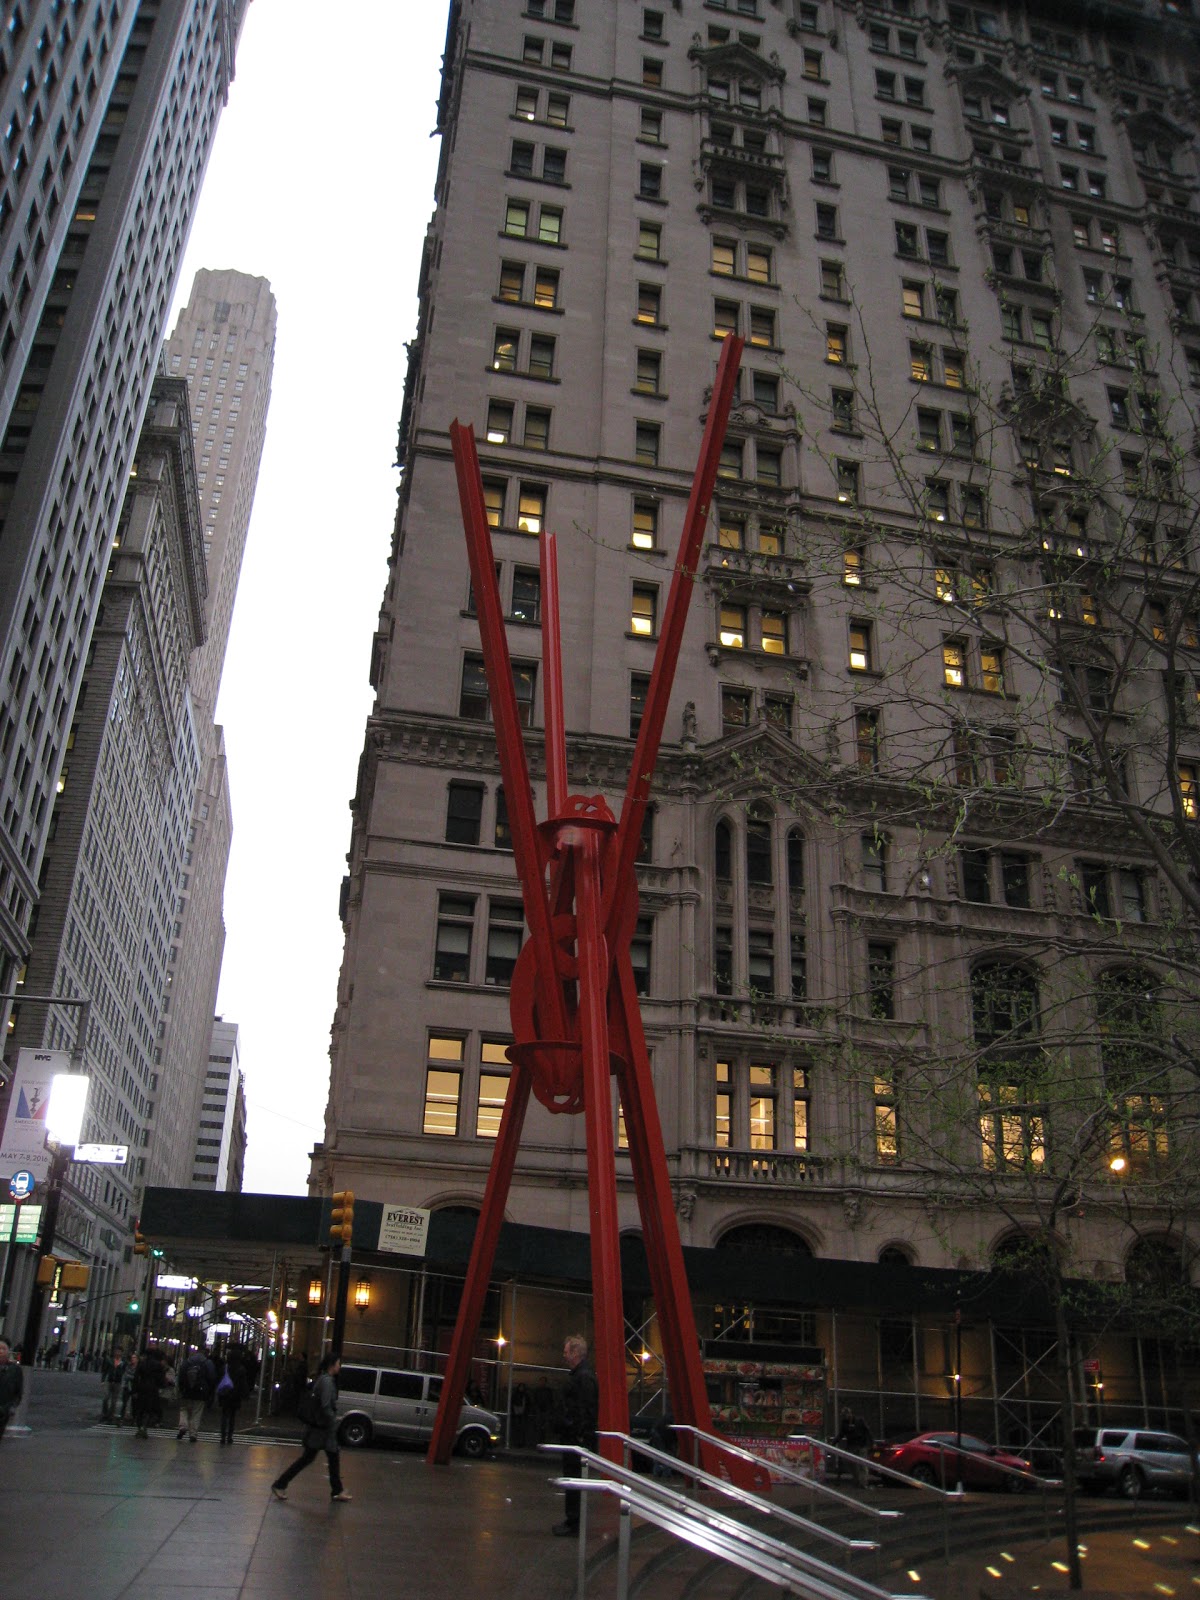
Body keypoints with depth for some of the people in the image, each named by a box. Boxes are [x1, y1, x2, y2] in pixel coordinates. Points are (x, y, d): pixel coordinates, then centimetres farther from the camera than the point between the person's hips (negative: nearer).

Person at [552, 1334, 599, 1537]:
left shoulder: (584, 1376, -18)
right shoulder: (577, 1374, 15)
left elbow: (586, 1410, -23)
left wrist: (582, 1437, -23)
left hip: (577, 1438, -10)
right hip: (572, 1436, 10)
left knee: (573, 1479, -4)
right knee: (571, 1478, 15)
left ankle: (572, 1524, 2)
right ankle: (572, 1520, 22)